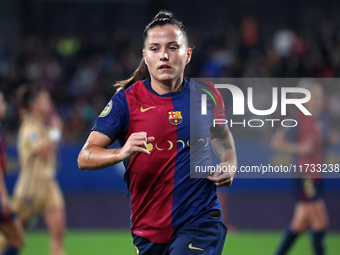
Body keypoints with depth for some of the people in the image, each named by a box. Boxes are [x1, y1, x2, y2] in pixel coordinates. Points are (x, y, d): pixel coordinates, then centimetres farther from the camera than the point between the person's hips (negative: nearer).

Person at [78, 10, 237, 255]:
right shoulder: (126, 101, -4)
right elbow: (85, 157, -11)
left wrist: (229, 166, 4)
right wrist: (121, 153, -31)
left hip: (200, 222, -1)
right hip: (148, 232, 1)